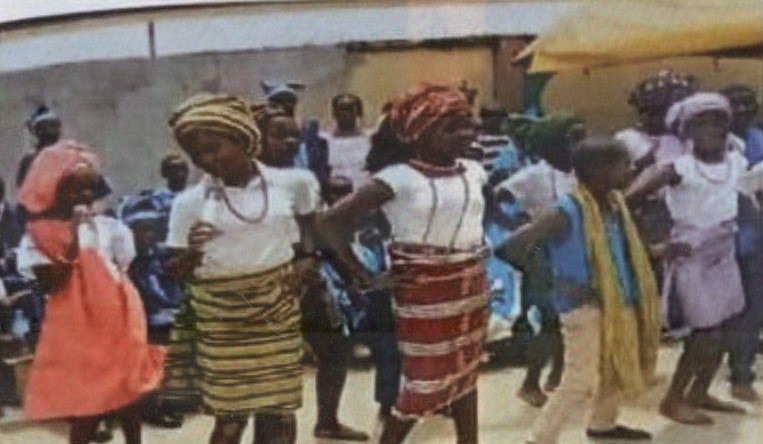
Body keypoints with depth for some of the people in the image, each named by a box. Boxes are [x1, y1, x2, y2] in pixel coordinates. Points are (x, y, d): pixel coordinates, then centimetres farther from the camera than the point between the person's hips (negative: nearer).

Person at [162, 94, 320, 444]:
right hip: (221, 317, -1)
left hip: (277, 310, 2)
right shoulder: (190, 202, -6)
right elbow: (176, 271, -3)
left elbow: (309, 231, 17)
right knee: (230, 414, 4)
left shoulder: (291, 183, -2)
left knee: (279, 408, 9)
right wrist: (191, 253, -21)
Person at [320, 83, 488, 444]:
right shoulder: (399, 179, -15)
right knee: (425, 378, -1)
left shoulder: (474, 172, 3)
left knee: (465, 372, 15)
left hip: (471, 286, 6)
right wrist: (365, 278, -18)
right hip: (424, 289, -6)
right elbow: (331, 221, -17)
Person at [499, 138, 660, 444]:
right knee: (581, 381, -10)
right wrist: (549, 278, -19)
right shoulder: (568, 213, -24)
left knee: (619, 365, 24)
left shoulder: (615, 202, 1)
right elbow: (514, 246, -29)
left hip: (615, 302, 9)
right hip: (584, 306, -9)